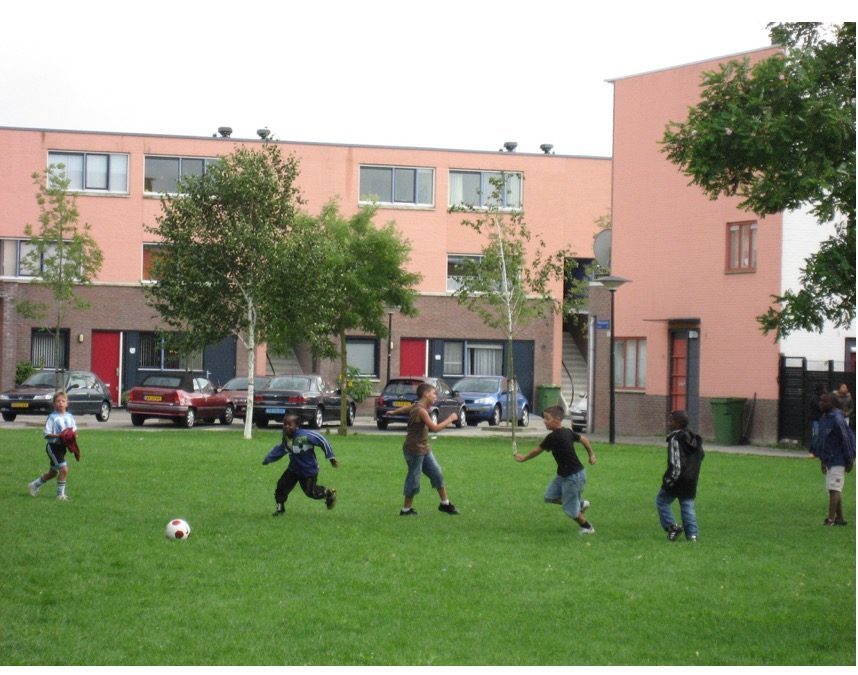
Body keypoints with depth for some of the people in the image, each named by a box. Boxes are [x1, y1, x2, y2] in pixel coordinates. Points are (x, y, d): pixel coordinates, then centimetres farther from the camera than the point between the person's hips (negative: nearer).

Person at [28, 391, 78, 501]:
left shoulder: (70, 416, 5)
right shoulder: (52, 417, -13)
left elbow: (74, 430, 13)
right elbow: (47, 434, -14)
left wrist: (74, 433, -10)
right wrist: (59, 436, -28)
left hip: (63, 446, 7)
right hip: (53, 446, -7)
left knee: (53, 472, 19)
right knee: (64, 469, -14)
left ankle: (34, 485, 39)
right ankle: (60, 494, -1)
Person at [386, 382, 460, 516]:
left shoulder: (417, 406, 7)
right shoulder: (421, 410, -23)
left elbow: (406, 409, 27)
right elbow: (435, 428, -28)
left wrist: (393, 412, 45)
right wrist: (450, 419, -17)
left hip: (424, 449, 10)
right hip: (414, 450, -10)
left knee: (437, 474, 9)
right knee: (414, 481, 0)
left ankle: (445, 503, 18)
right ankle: (406, 509, 12)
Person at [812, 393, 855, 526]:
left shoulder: (837, 420, -17)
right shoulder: (824, 418, 11)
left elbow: (846, 440, -17)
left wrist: (849, 461, -15)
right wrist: (822, 460, 21)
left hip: (838, 461, -9)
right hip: (829, 460, 9)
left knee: (834, 489, -12)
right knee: (835, 490, 13)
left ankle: (830, 519, -14)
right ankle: (839, 518, 20)